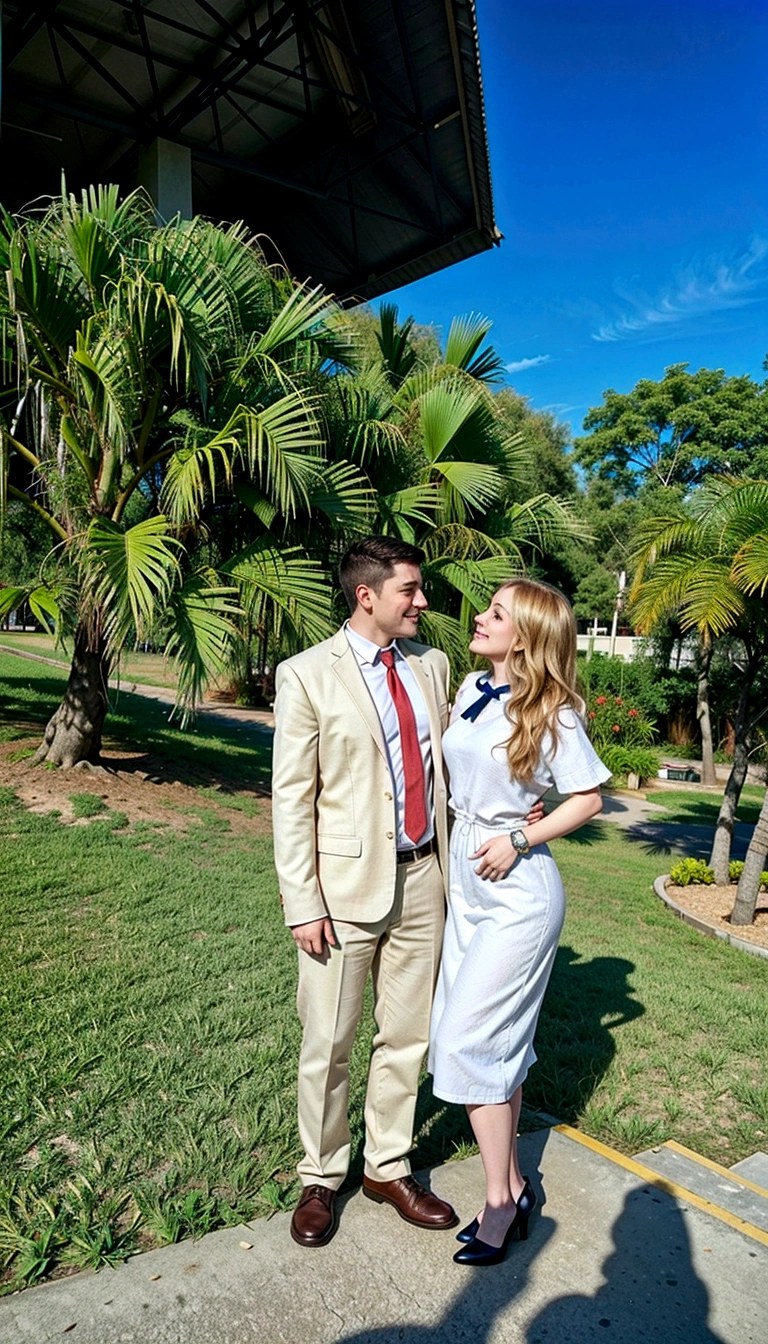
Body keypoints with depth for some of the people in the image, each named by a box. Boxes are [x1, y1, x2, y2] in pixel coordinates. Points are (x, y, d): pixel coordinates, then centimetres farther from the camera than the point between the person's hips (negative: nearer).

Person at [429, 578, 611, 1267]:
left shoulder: (551, 713, -15)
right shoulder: (471, 689, 3)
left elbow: (588, 798, -7)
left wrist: (519, 840, -15)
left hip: (517, 888, -7)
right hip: (465, 877, 7)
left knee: (466, 1039, -3)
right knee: (496, 1040, 15)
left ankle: (500, 1200, 18)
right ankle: (513, 1185, 33)